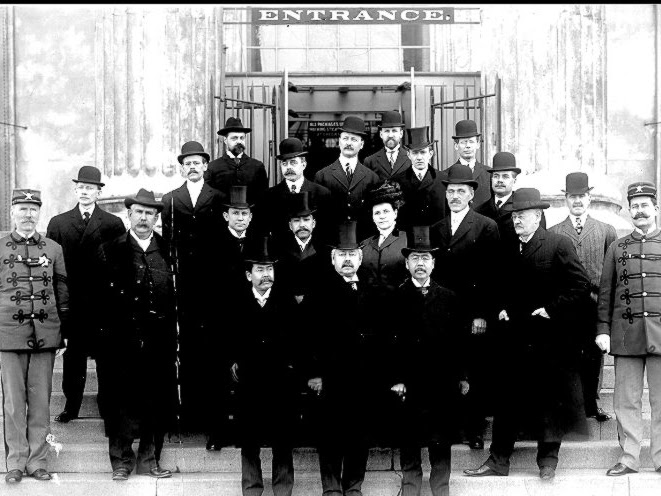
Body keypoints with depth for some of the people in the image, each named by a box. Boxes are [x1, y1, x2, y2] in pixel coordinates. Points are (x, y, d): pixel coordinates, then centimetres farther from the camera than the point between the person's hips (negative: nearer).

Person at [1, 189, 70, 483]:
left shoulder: (54, 249, 10)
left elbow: (63, 294, 13)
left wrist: (65, 331, 10)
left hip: (45, 335, 1)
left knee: (41, 400, 4)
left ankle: (38, 461, 11)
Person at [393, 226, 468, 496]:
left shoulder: (449, 297, 7)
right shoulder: (396, 297, 1)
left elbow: (458, 340, 8)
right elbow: (390, 342, -4)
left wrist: (462, 376, 6)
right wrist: (395, 378, -10)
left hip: (443, 383, 2)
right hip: (409, 383, -1)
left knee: (441, 442, 7)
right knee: (409, 442, 5)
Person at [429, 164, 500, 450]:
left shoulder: (486, 227, 1)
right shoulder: (436, 229, 14)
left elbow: (490, 274, -4)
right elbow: (433, 272, 12)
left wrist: (482, 314, -11)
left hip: (475, 317, -3)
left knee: (477, 376, 1)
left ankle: (475, 430, 10)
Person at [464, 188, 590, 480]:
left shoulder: (559, 245, -6)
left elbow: (580, 284, -11)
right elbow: (498, 288, 23)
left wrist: (551, 310, -13)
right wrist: (501, 309, 7)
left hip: (549, 340, -5)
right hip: (514, 340, 5)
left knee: (549, 400, 4)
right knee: (507, 400, 7)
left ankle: (548, 461, 14)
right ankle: (498, 461, 13)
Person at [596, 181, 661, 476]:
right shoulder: (616, 248, 12)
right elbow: (605, 291, 12)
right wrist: (603, 328, 4)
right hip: (626, 333, 1)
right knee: (626, 400, 1)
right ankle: (629, 458, 8)